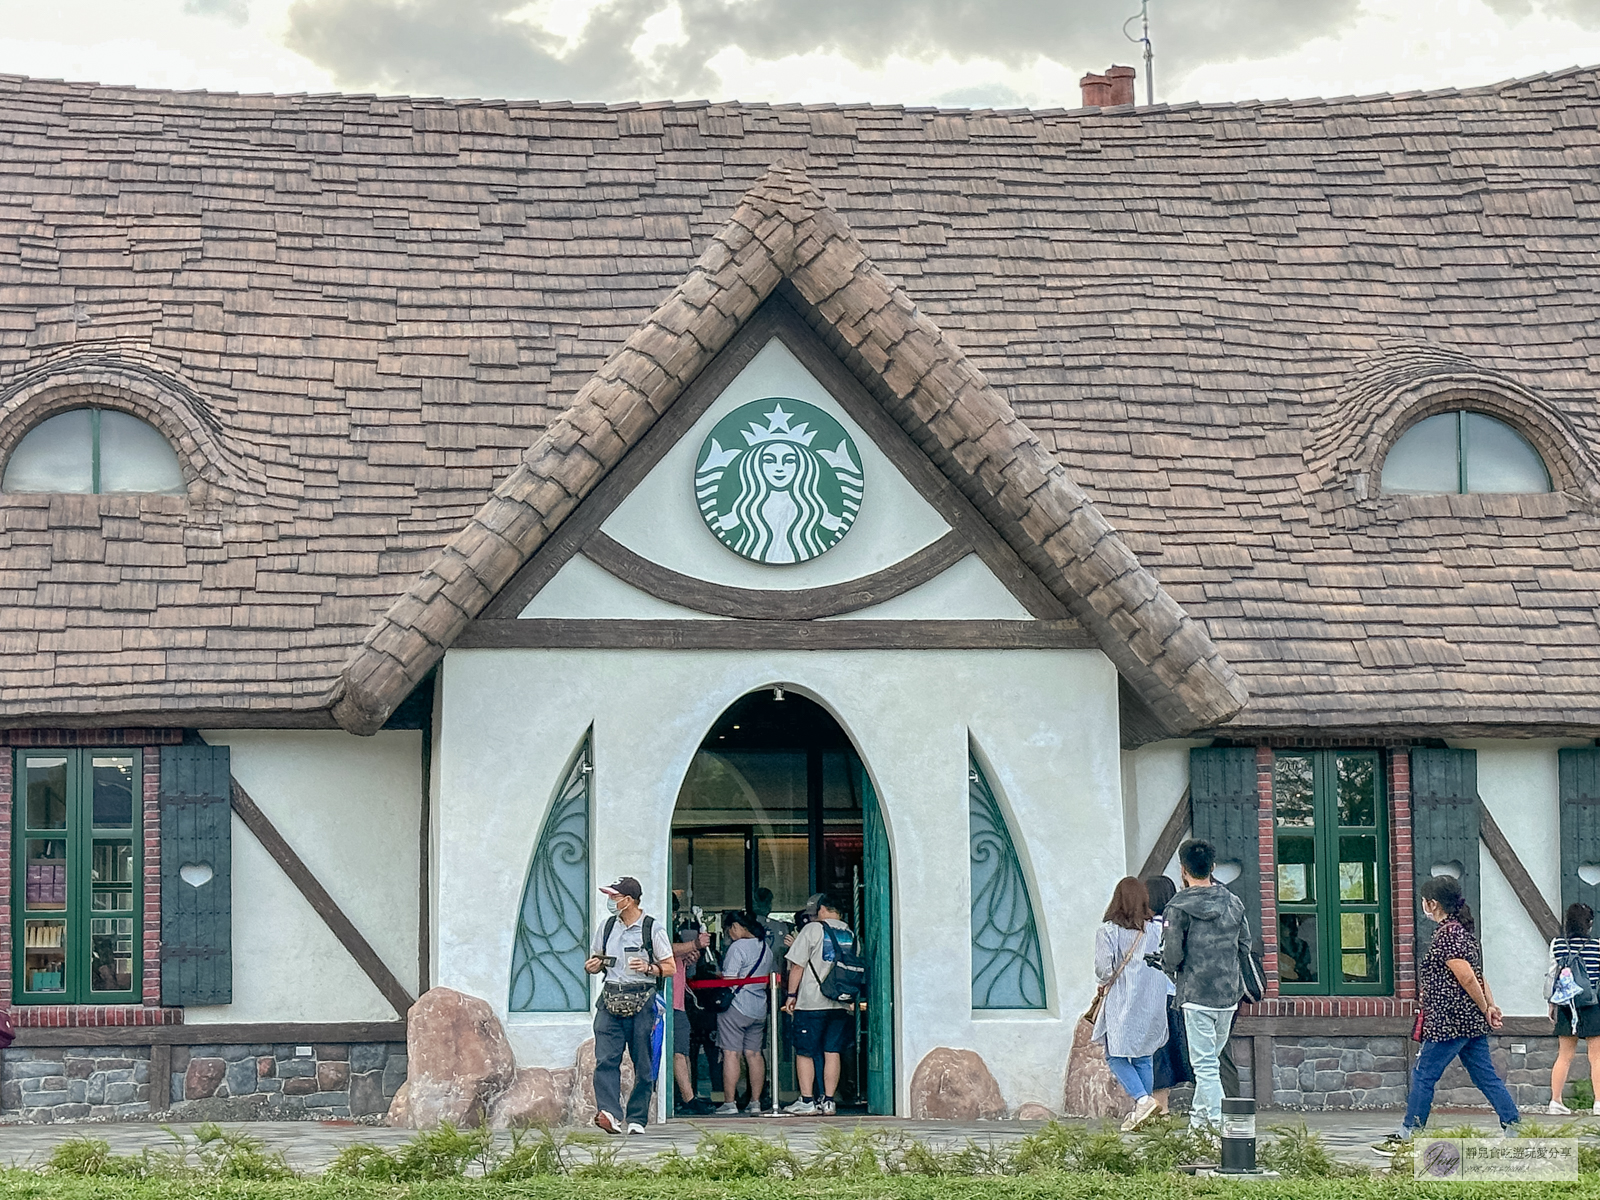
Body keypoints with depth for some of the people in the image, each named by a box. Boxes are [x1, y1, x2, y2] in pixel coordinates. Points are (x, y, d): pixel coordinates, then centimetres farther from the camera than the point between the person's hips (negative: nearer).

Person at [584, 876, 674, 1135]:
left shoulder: (652, 929, 0)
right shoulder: (607, 927, 14)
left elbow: (670, 967, 3)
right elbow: (595, 961, 25)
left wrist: (649, 968, -16)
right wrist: (592, 966, 2)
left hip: (641, 1002, -3)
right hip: (611, 999, 3)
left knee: (643, 1064, 1)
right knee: (605, 1060, -14)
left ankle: (637, 1119, 9)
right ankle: (609, 1113, -23)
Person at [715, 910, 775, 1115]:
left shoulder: (738, 947, -13)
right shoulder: (765, 949, 12)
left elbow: (729, 980, -17)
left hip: (736, 1007, -8)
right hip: (759, 1009, 8)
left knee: (731, 1054, -6)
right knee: (753, 1054, 10)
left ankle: (730, 1103, -9)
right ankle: (755, 1102, 10)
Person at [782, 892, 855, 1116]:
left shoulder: (813, 930, -6)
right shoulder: (850, 934, 9)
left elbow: (797, 965, -7)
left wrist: (791, 994, 0)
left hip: (811, 1002, -5)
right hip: (841, 1004, 5)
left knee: (804, 1052, 3)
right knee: (832, 1052, 7)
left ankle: (807, 1101, -1)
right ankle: (829, 1101, 4)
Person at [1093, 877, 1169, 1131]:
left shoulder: (1108, 930, -9)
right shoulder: (1157, 929, 0)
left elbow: (1103, 970, -13)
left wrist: (1105, 982, 9)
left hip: (1121, 1003, -4)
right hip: (1152, 1002, 4)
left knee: (1116, 1057, 1)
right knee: (1142, 1057, 13)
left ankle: (1143, 1100, -17)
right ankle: (1139, 1111, 15)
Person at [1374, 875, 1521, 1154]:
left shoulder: (1446, 935, -16)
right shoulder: (1464, 929, 15)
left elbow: (1467, 977, -20)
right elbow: (1476, 976, 15)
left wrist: (1485, 1010, -10)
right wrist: (1491, 1007, 12)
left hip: (1449, 1023, -10)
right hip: (1473, 1023, 10)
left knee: (1423, 1075, -1)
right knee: (1486, 1076, 9)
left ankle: (1407, 1136, 5)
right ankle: (1512, 1128, 5)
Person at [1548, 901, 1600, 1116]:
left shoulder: (1557, 945, 0)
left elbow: (1552, 976, 5)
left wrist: (1552, 1004, 15)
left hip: (1566, 1007, 3)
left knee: (1564, 1056, 11)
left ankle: (1555, 1101, 9)